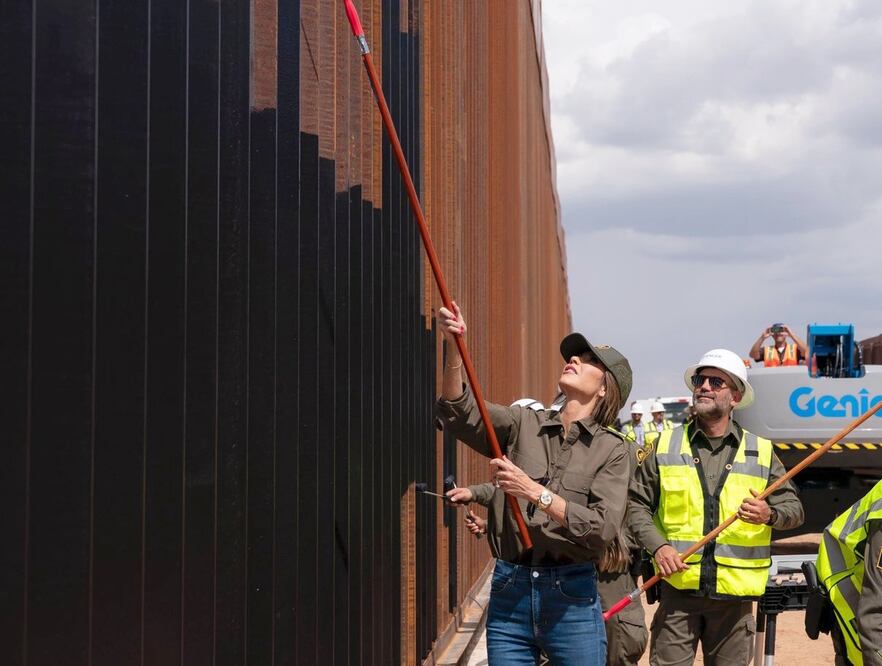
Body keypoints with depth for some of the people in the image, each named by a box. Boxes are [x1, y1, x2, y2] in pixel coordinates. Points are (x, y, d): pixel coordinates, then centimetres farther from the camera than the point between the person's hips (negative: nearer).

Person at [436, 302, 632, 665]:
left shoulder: (610, 449, 2)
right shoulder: (524, 425, 8)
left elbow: (602, 529, -12)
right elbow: (460, 413, -8)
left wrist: (535, 491, -19)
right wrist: (454, 349, -23)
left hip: (571, 597, -2)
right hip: (509, 593, 2)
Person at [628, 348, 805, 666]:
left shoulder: (761, 453, 7)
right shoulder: (666, 446, 6)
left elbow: (794, 508, 8)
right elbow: (636, 503, 5)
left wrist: (770, 514, -15)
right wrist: (658, 546, -10)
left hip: (735, 595, 1)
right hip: (678, 590, -1)